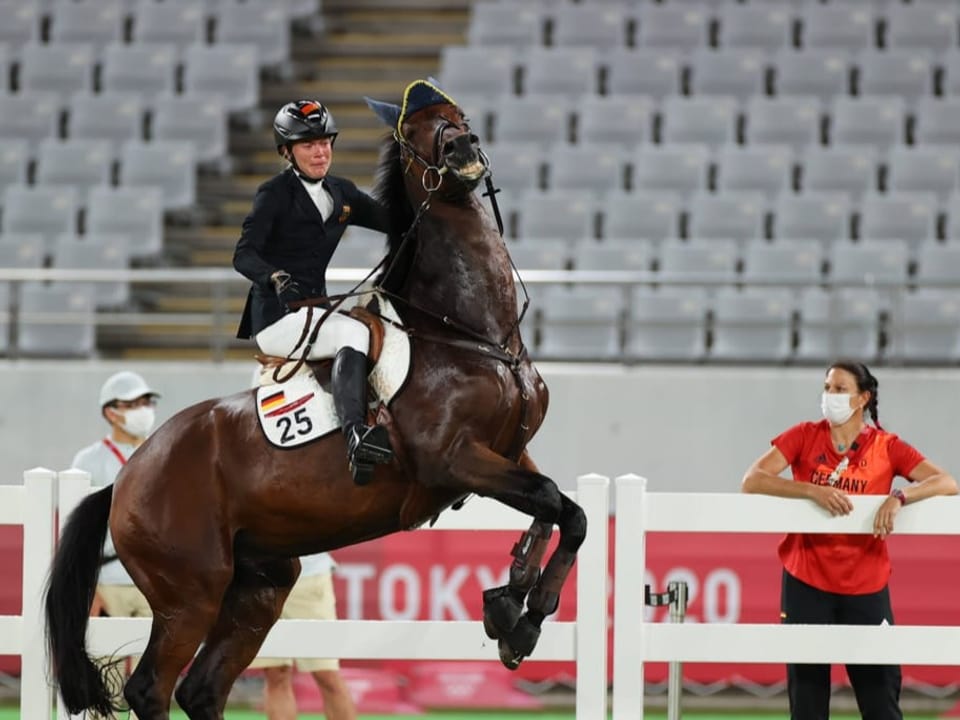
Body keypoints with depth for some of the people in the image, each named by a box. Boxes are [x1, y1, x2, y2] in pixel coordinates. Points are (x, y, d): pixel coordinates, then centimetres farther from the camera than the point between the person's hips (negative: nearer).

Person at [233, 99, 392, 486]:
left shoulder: (340, 193, 15)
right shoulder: (275, 194, -5)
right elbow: (244, 256, -15)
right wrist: (276, 278, -35)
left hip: (315, 312, 8)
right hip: (278, 317, -8)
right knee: (354, 333, -32)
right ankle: (356, 437, -51)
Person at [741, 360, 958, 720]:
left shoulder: (886, 447, -2)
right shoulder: (804, 437, 0)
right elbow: (752, 480, -11)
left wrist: (899, 496, -29)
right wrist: (813, 491, -24)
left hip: (866, 587, 0)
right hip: (806, 584, 0)